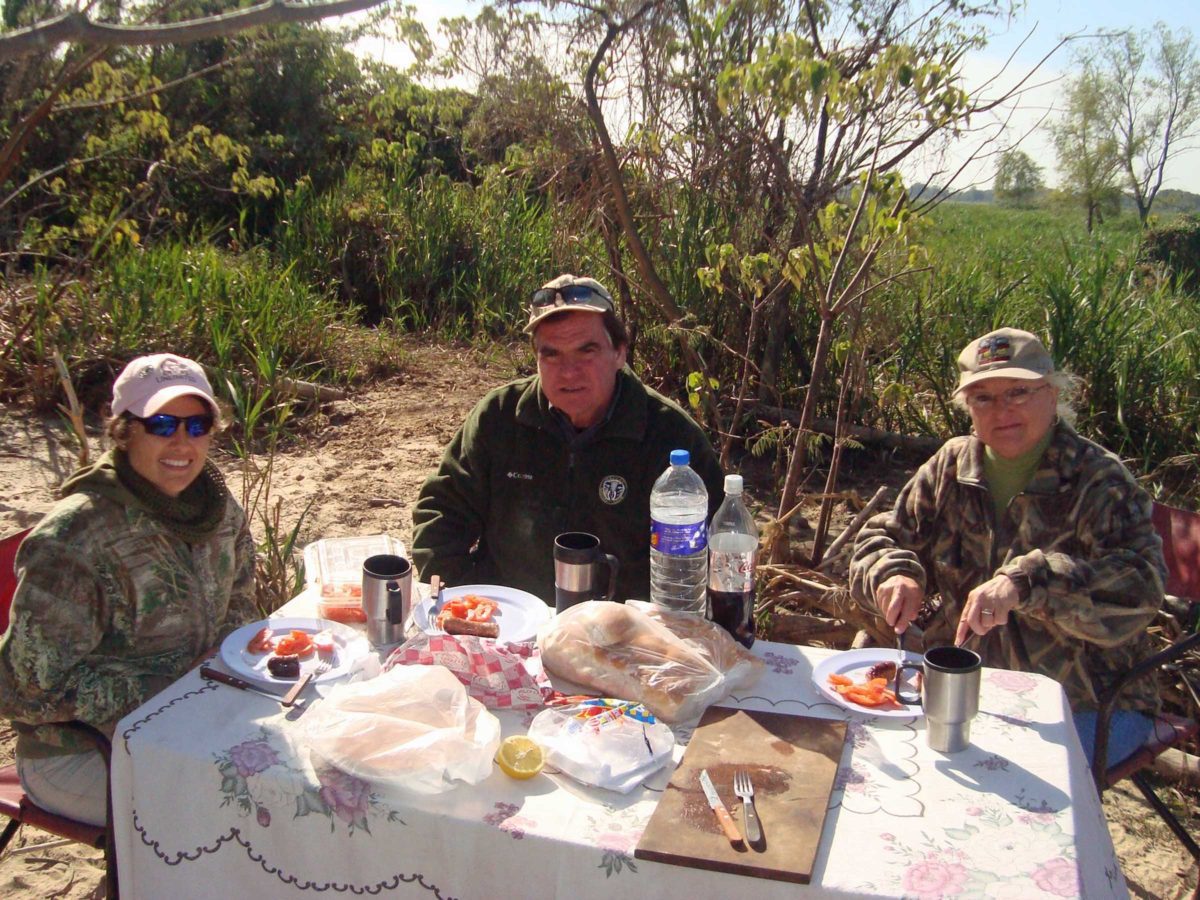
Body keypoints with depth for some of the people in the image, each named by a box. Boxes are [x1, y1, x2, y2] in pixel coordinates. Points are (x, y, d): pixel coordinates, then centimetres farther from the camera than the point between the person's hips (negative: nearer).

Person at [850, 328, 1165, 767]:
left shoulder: (1099, 479, -10)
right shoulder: (952, 464, 4)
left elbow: (1139, 584, -25)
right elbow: (882, 536, 10)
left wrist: (1025, 583, -40)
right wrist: (896, 575, -13)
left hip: (1084, 703, -4)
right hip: (961, 678, 4)